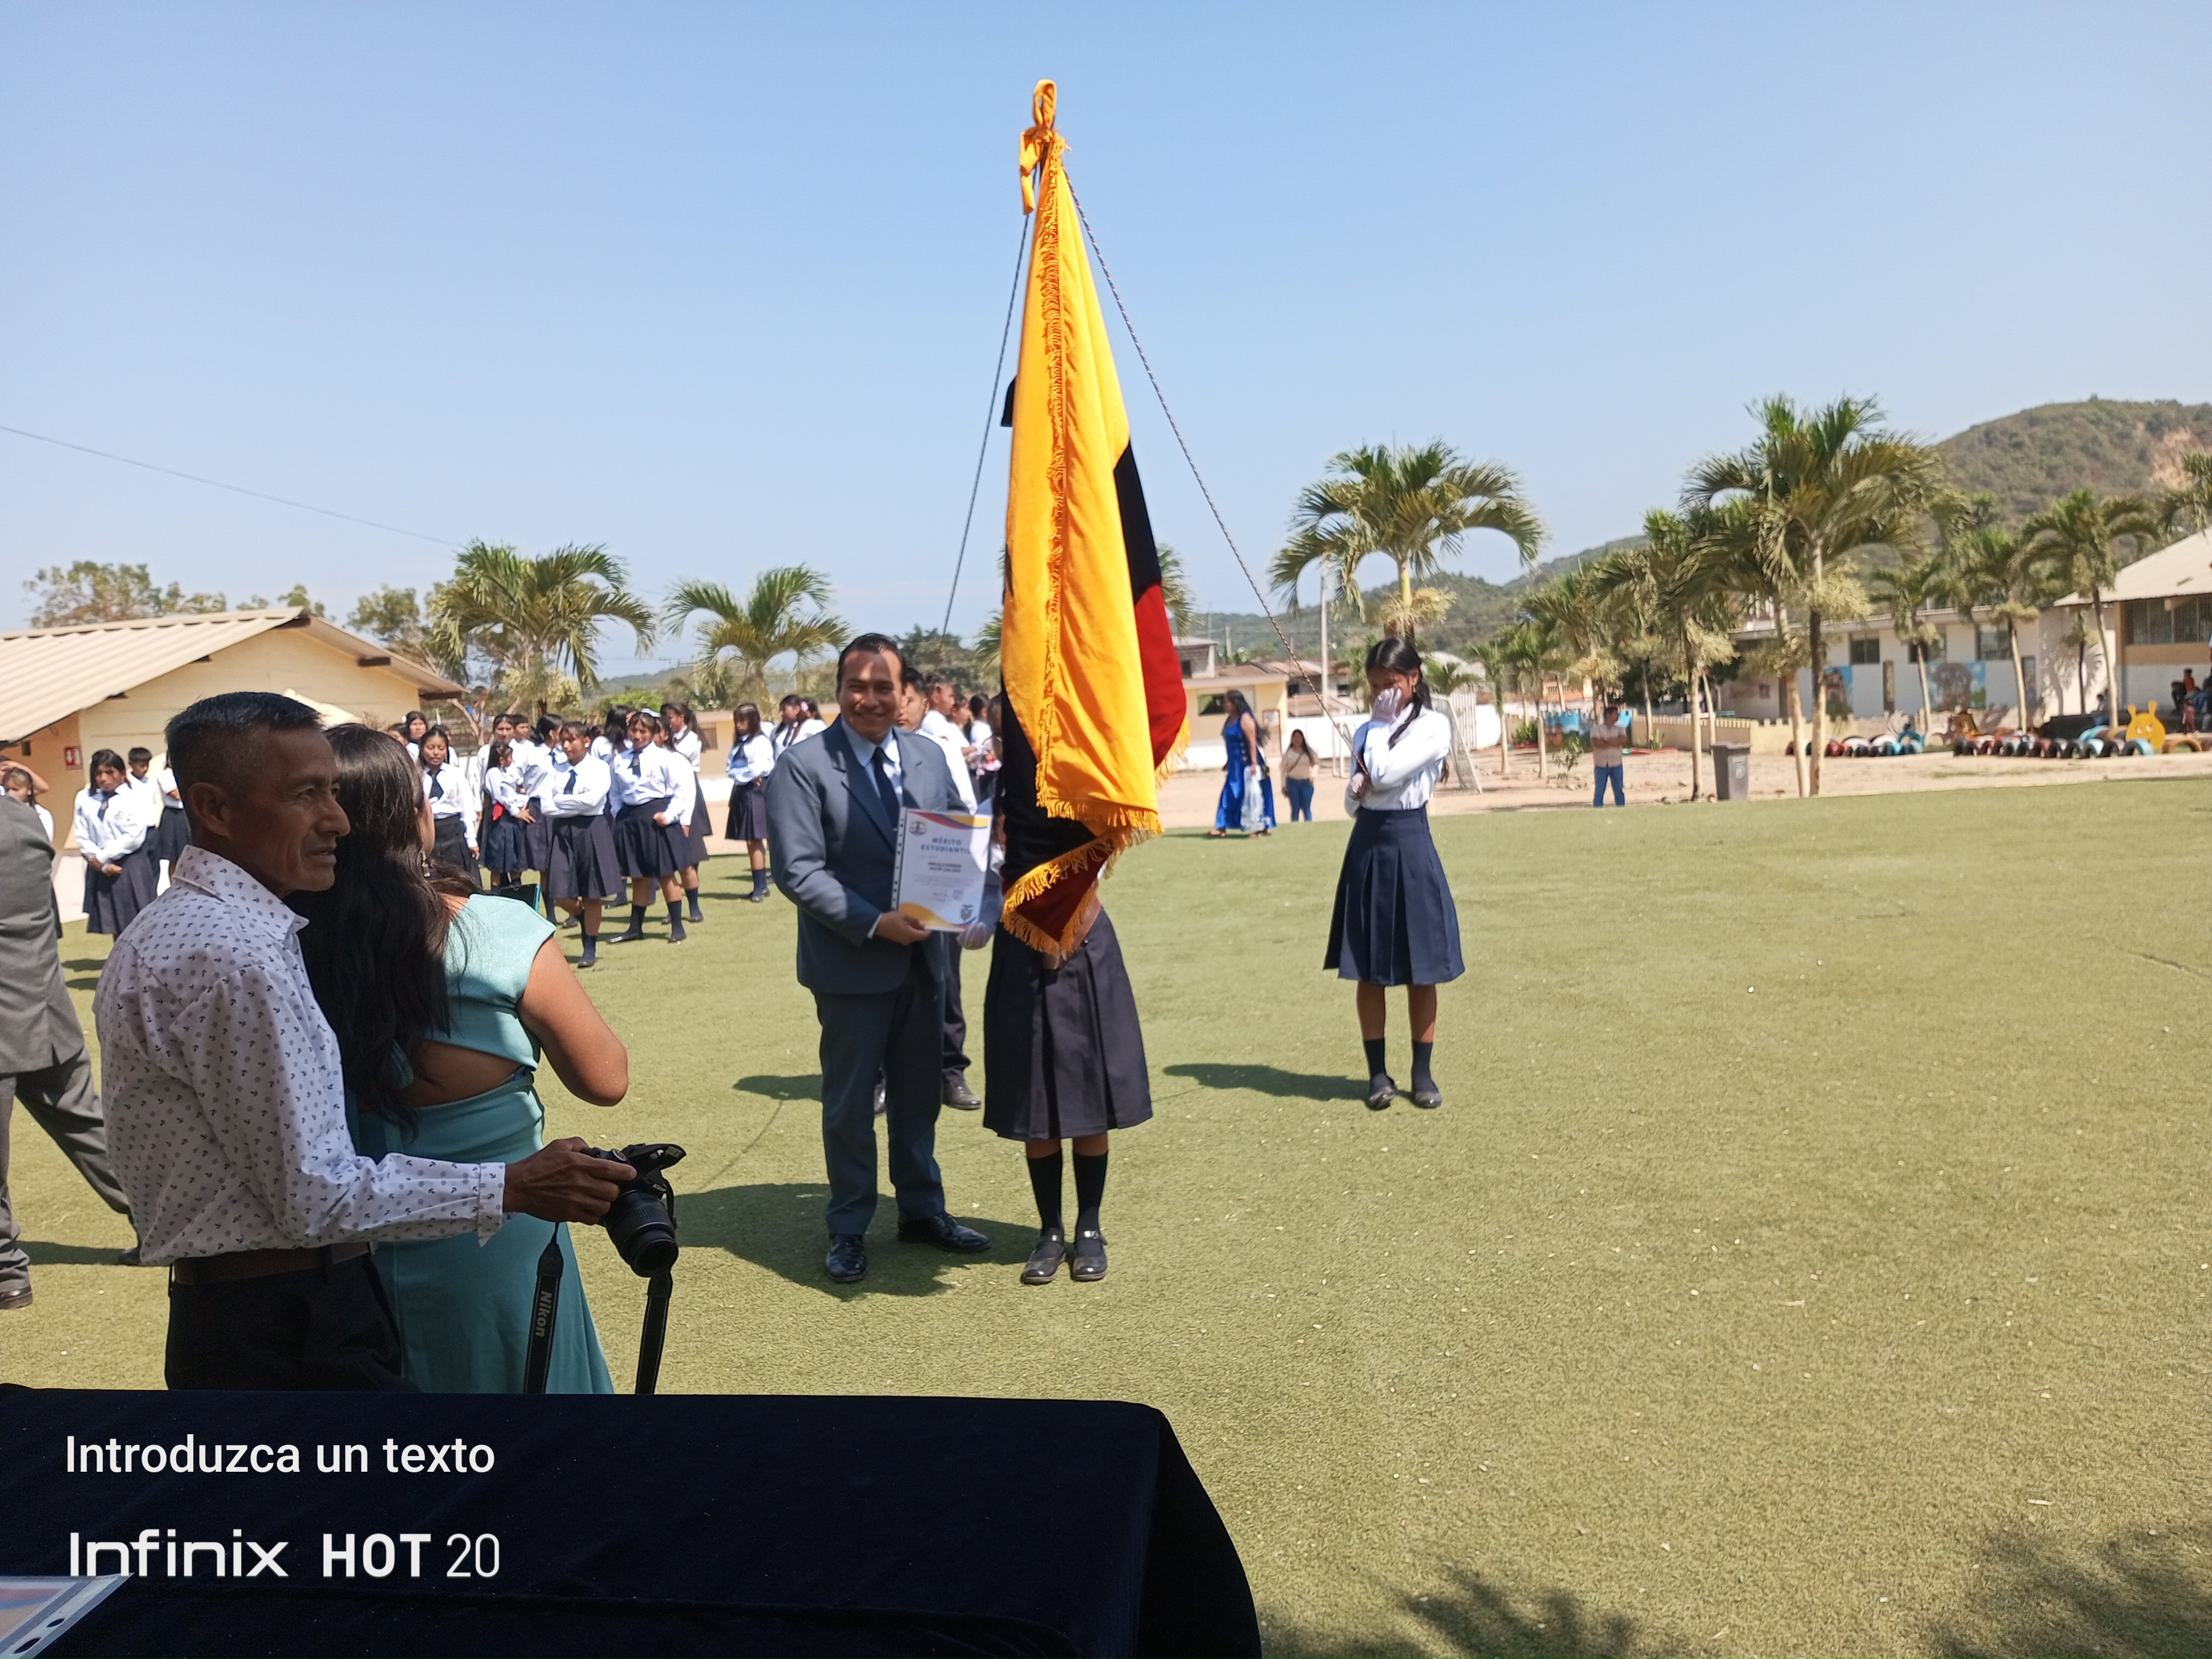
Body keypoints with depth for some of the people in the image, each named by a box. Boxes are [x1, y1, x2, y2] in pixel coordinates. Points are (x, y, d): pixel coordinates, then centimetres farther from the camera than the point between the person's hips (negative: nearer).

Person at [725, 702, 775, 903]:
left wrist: (740, 774, -2)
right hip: (742, 791, 8)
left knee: (755, 839, -9)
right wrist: (747, 776, -7)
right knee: (750, 841, 8)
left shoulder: (761, 741, -8)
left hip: (756, 792, -8)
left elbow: (758, 768, -18)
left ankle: (760, 887, -7)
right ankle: (760, 886, 13)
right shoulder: (738, 743, 16)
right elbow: (731, 768, 11)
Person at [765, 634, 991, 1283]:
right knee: (850, 1103, 9)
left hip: (922, 956, 5)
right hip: (852, 964, -5)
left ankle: (923, 1210, 34)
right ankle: (848, 1230, 25)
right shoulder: (802, 766, -11)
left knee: (918, 1094, 17)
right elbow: (797, 870, -16)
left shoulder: (929, 755, 5)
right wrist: (875, 924, -23)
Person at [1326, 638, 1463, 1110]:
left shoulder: (1433, 727, -6)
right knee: (1369, 969, 5)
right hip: (1366, 845, 5)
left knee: (1420, 967, 2)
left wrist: (1381, 724, -6)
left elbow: (1385, 773, -18)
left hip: (1410, 844, -4)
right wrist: (1357, 787, -8)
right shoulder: (1365, 731, 11)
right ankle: (1377, 1072, 14)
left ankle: (1423, 1073, 14)